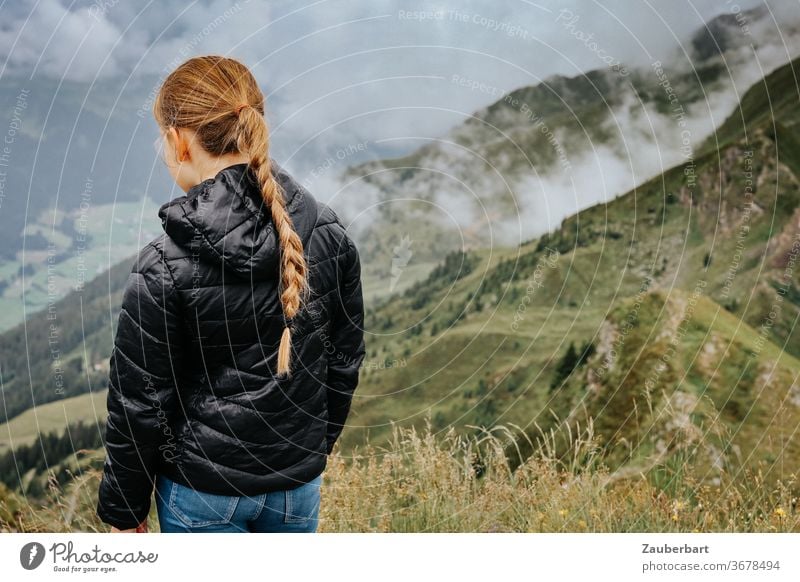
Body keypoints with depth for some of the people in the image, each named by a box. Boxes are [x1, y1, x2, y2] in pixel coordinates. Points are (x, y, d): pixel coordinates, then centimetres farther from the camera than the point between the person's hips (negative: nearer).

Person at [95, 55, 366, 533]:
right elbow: (345, 358, 2)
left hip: (205, 492, -4)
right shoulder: (329, 234, -8)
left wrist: (124, 510, 2)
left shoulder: (164, 268, -21)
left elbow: (139, 404, -13)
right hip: (300, 482, 4)